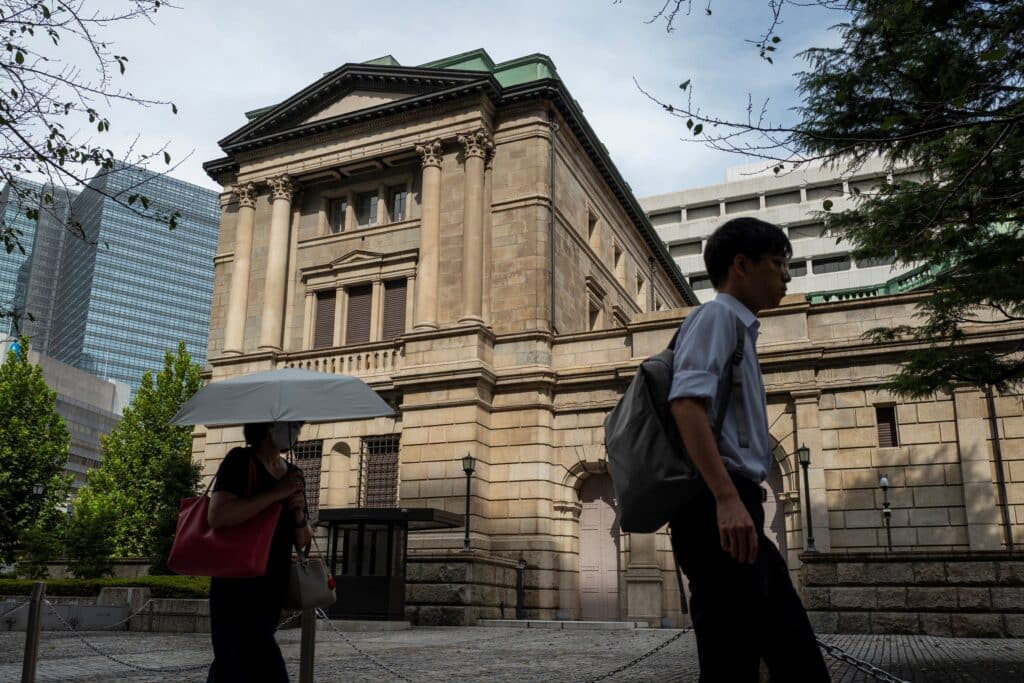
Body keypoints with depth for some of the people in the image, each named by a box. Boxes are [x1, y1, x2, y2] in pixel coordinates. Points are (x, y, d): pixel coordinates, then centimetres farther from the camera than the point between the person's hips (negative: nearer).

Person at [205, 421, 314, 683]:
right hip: (236, 587, -7)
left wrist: (299, 515, -6)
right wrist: (276, 493, -21)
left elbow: (303, 541, 16)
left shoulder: (293, 474, 12)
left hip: (272, 590, 7)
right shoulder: (240, 461, -8)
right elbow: (217, 516, -24)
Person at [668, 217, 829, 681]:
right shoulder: (716, 315, -2)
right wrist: (726, 498, -28)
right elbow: (686, 402, -20)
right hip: (718, 508, -10)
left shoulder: (739, 329, 27)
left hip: (738, 512, 10)